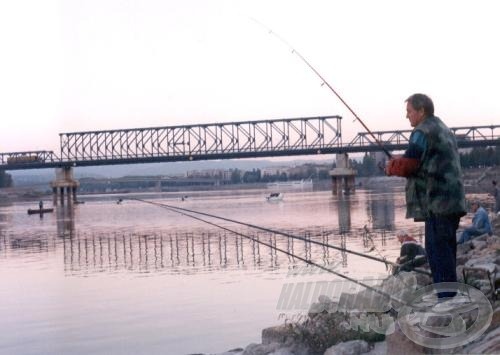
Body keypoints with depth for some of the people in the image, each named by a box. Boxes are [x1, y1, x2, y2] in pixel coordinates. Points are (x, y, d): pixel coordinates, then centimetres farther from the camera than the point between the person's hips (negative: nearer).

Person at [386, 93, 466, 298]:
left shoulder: (422, 132, -9)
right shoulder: (444, 130, 22)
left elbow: (407, 165, -16)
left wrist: (391, 166, 4)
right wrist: (401, 162, 18)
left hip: (437, 203, -10)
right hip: (453, 202, 10)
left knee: (437, 251, -9)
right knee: (446, 250, 13)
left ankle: (446, 299, -11)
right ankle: (450, 297, 17)